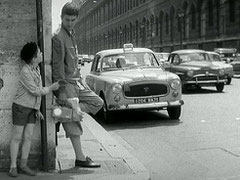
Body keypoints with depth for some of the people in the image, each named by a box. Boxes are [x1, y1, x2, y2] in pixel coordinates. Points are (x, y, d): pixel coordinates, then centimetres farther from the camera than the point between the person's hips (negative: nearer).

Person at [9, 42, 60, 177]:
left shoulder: (36, 68, 4)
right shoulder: (25, 72, -22)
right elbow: (35, 91, -19)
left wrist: (37, 109, 9)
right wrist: (51, 88, -8)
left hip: (32, 108, 7)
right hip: (21, 106, -7)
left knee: (28, 137, 5)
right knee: (17, 137, 0)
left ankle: (24, 165, 13)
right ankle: (13, 167, 7)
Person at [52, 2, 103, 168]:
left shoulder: (72, 34, 14)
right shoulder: (58, 37, -14)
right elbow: (57, 65, -18)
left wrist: (80, 79, 17)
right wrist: (62, 90, -20)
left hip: (77, 81, 9)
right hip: (66, 83, -9)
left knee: (97, 102, 12)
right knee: (73, 123, -4)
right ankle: (80, 158, 4)